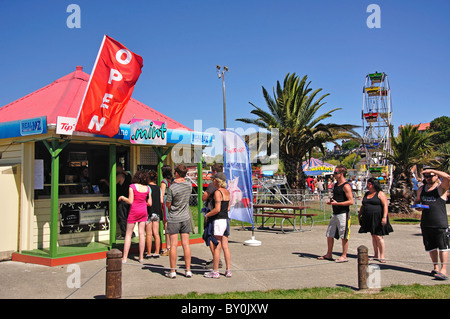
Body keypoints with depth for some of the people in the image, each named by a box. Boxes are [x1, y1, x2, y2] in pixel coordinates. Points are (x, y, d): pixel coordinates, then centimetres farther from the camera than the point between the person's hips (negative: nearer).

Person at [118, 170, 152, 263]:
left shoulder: (132, 186, -11)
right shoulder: (147, 188, 1)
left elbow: (130, 201, -15)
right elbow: (150, 203, 2)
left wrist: (122, 197, 1)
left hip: (134, 211, -4)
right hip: (143, 211, 4)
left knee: (128, 234, 3)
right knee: (142, 233, 7)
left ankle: (124, 257, 2)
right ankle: (141, 257, 10)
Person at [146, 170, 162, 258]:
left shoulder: (148, 187, -10)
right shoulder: (159, 188, 6)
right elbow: (161, 201, 8)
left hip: (149, 212, -5)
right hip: (157, 213, 5)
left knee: (149, 234, 1)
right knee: (156, 234, 8)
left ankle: (149, 253, 5)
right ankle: (157, 252, 9)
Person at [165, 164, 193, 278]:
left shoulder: (172, 188, -16)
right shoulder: (189, 185, 0)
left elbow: (168, 205, -9)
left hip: (173, 219, -4)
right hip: (185, 218, 4)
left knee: (173, 245, 1)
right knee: (186, 244, 6)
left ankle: (172, 271, 7)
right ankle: (188, 270, 9)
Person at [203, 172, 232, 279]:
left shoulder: (217, 192, -14)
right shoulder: (227, 192, 12)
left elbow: (217, 209, -19)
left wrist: (207, 215, -6)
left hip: (218, 221, -8)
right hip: (226, 220, 8)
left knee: (216, 247, -2)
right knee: (225, 247, 11)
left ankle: (215, 272, 5)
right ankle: (228, 271, 14)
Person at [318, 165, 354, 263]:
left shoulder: (346, 186, -13)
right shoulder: (336, 185, 15)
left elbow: (351, 201, -17)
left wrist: (337, 203, -19)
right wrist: (330, 201, 7)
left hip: (343, 214, -9)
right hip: (335, 214, 9)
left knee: (343, 236, -1)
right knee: (329, 234, 12)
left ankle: (344, 256, 9)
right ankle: (329, 255, 23)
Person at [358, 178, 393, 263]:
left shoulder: (380, 194, -5)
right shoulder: (366, 194, 15)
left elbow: (385, 205, -13)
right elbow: (363, 205, 24)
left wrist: (384, 217, -22)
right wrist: (359, 214, 19)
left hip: (378, 219, -6)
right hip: (369, 219, 7)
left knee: (378, 236, -8)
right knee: (373, 236, 9)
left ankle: (382, 256, -2)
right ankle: (376, 255, 15)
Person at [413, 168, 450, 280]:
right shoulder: (421, 189, 14)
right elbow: (417, 200, 28)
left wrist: (432, 170, -18)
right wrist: (417, 207, 5)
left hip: (440, 223, -5)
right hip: (426, 223, 6)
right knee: (431, 247, 10)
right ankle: (435, 267, 22)